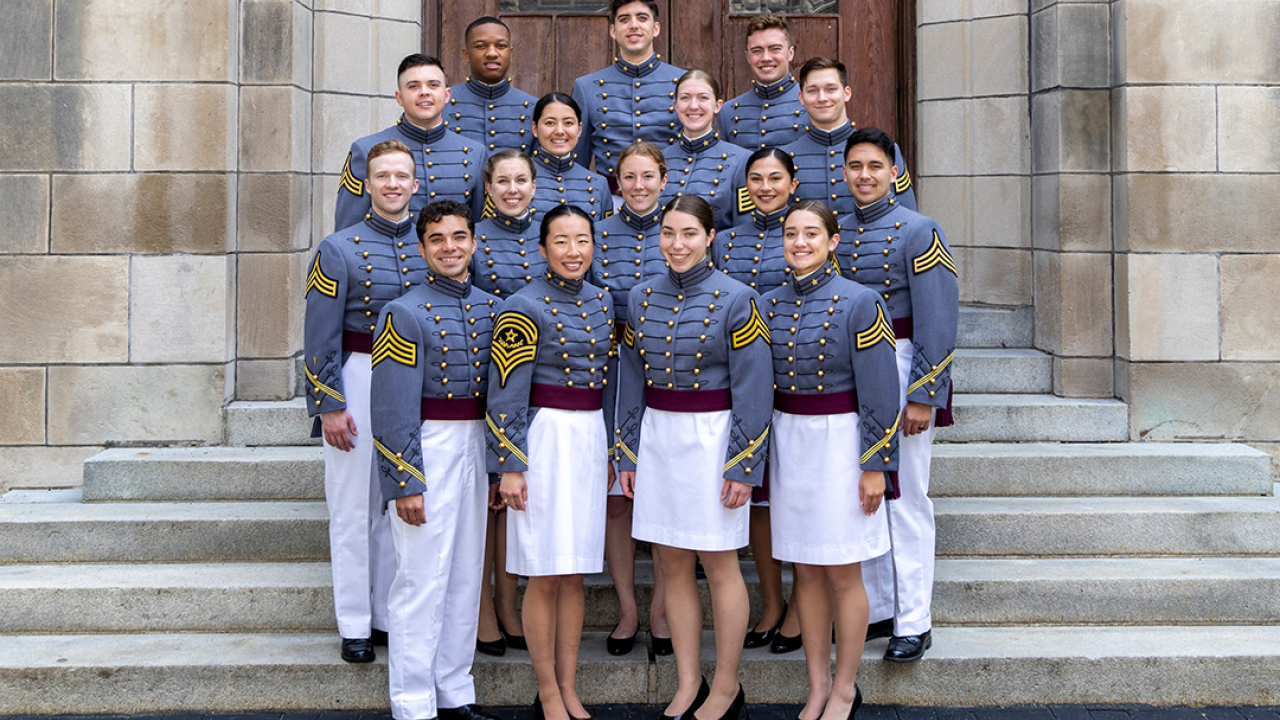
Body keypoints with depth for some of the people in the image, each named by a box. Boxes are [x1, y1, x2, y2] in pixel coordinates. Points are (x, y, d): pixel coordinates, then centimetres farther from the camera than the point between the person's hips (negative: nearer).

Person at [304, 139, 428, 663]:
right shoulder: (339, 250, -3)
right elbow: (321, 338, -5)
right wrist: (329, 406, -10)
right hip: (358, 381, -3)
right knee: (353, 508, 3)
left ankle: (394, 615, 21)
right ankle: (355, 625, 12)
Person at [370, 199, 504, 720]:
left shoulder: (491, 307, 10)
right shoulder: (405, 313, -9)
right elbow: (393, 410, -12)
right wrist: (405, 483, -15)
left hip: (476, 448, 7)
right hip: (426, 449, -7)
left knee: (466, 576, 13)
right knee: (423, 579, -2)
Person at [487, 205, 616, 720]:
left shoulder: (602, 301, 9)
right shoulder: (524, 308, -10)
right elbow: (506, 394, -11)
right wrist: (509, 466, -13)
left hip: (590, 439, 6)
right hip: (544, 439, -6)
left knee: (575, 574, 11)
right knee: (546, 575, 0)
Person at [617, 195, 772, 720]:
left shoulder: (736, 299, -8)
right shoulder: (642, 297, 6)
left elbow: (752, 390, -8)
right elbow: (631, 381, 11)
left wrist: (743, 465, -12)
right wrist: (627, 454, 9)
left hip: (712, 438, -5)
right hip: (656, 438, 5)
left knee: (719, 565, 4)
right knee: (674, 565, 10)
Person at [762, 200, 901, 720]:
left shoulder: (859, 302, -9)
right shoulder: (770, 304, 6)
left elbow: (879, 393, -10)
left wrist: (876, 466, -12)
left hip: (840, 442, -5)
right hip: (787, 443, 5)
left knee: (843, 574, 4)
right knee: (806, 571, 11)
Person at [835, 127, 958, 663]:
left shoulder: (919, 231, -7)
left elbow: (937, 322, -11)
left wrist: (923, 397, -15)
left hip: (900, 368, -5)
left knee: (904, 500, 0)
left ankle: (913, 623, 9)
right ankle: (876, 609, 24)